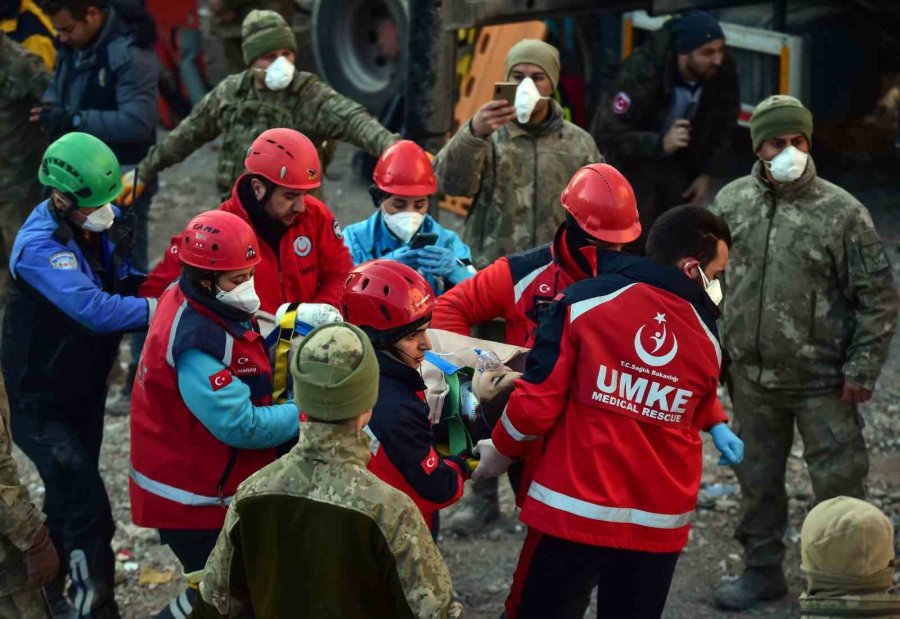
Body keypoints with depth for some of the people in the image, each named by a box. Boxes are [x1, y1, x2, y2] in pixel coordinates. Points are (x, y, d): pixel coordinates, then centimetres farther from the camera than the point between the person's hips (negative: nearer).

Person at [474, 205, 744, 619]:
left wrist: (502, 450, 8)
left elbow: (538, 400, -9)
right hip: (659, 523, 3)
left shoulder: (586, 301, -9)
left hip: (574, 510, -3)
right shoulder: (706, 339, 2)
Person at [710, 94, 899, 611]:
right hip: (752, 376, 4)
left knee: (838, 483, 1)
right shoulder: (732, 202, 1)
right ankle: (763, 569, 34)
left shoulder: (842, 212, -12)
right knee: (757, 478, 17)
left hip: (822, 381, -4)